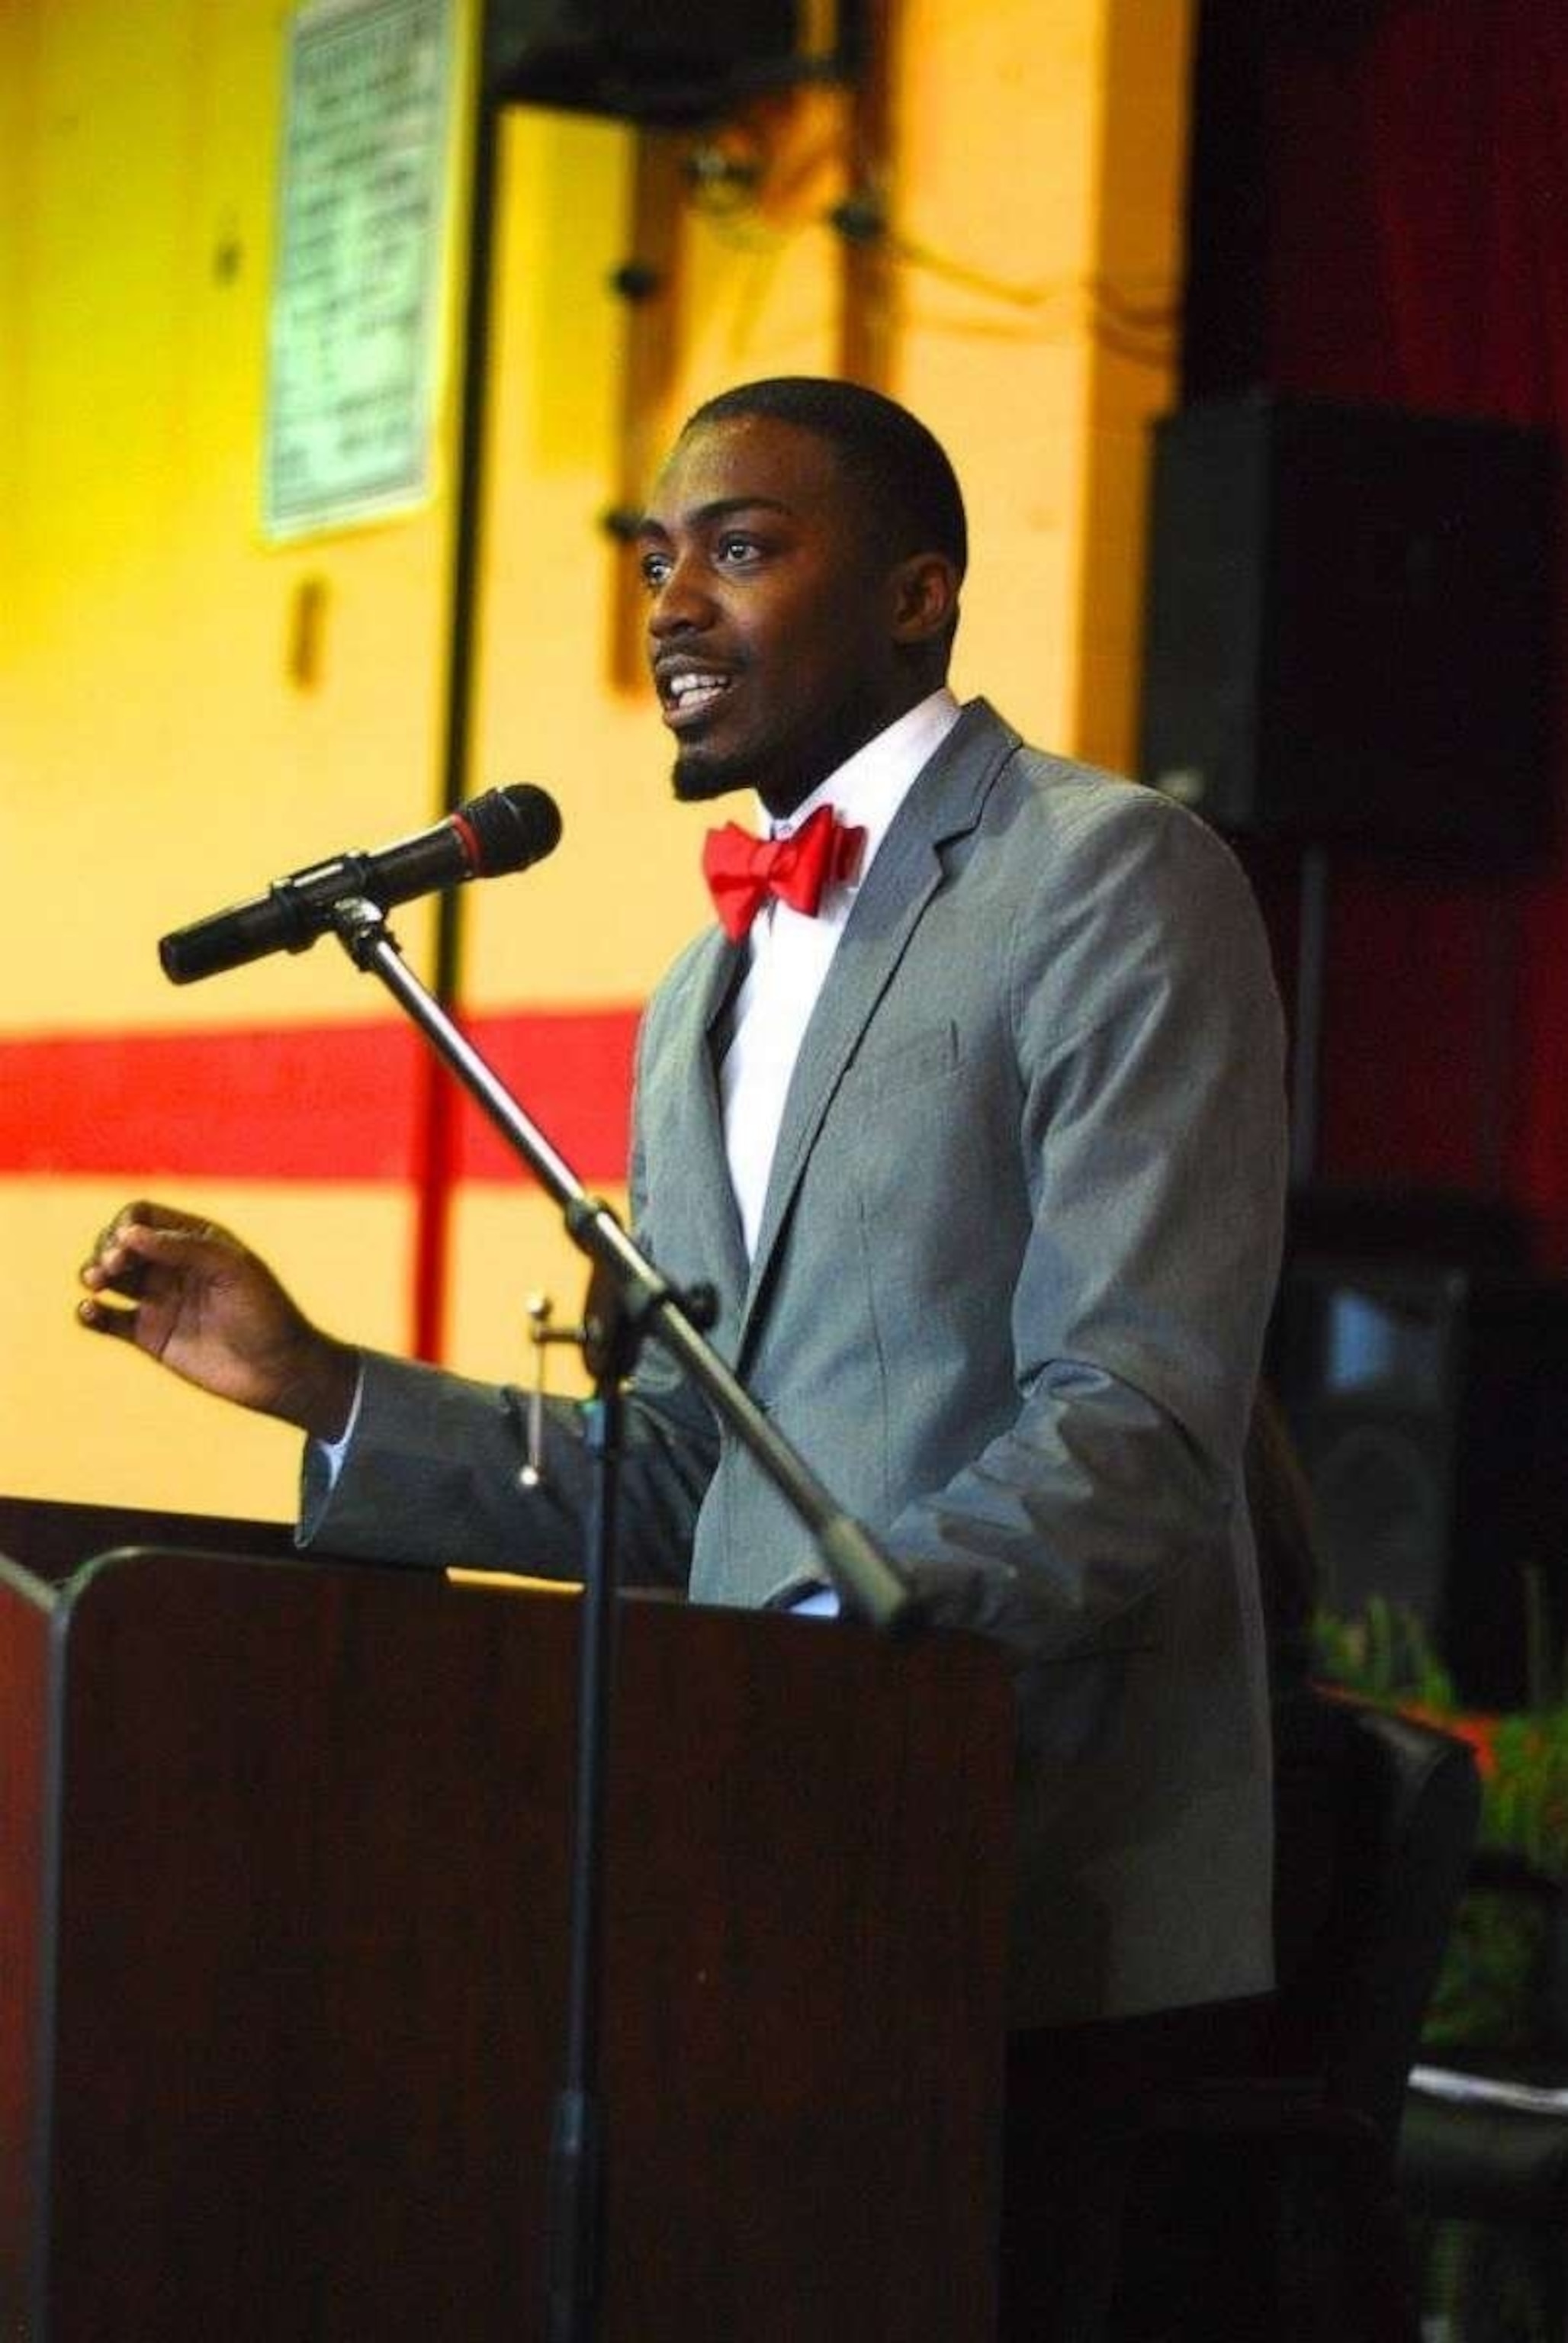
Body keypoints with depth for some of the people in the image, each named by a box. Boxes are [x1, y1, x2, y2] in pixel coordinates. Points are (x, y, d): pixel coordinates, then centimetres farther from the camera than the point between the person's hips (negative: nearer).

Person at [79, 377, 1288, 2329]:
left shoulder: (1112, 881, -6)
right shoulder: (704, 1000, 20)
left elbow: (1138, 1428, -16)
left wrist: (823, 1638, -28)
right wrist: (318, 1385, 7)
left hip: (1051, 1903, -7)